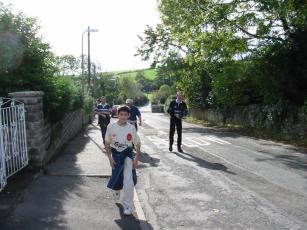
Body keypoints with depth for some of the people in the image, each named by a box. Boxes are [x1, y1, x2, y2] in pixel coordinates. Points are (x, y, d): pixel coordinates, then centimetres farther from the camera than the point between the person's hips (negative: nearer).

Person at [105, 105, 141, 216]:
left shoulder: (131, 128, -9)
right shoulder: (111, 127, -9)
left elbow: (137, 143, 0)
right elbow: (107, 143, 0)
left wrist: (136, 158, -7)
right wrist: (110, 157, -6)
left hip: (128, 155, -1)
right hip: (115, 154, 1)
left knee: (128, 181, -12)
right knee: (117, 180, 9)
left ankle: (127, 205, 6)